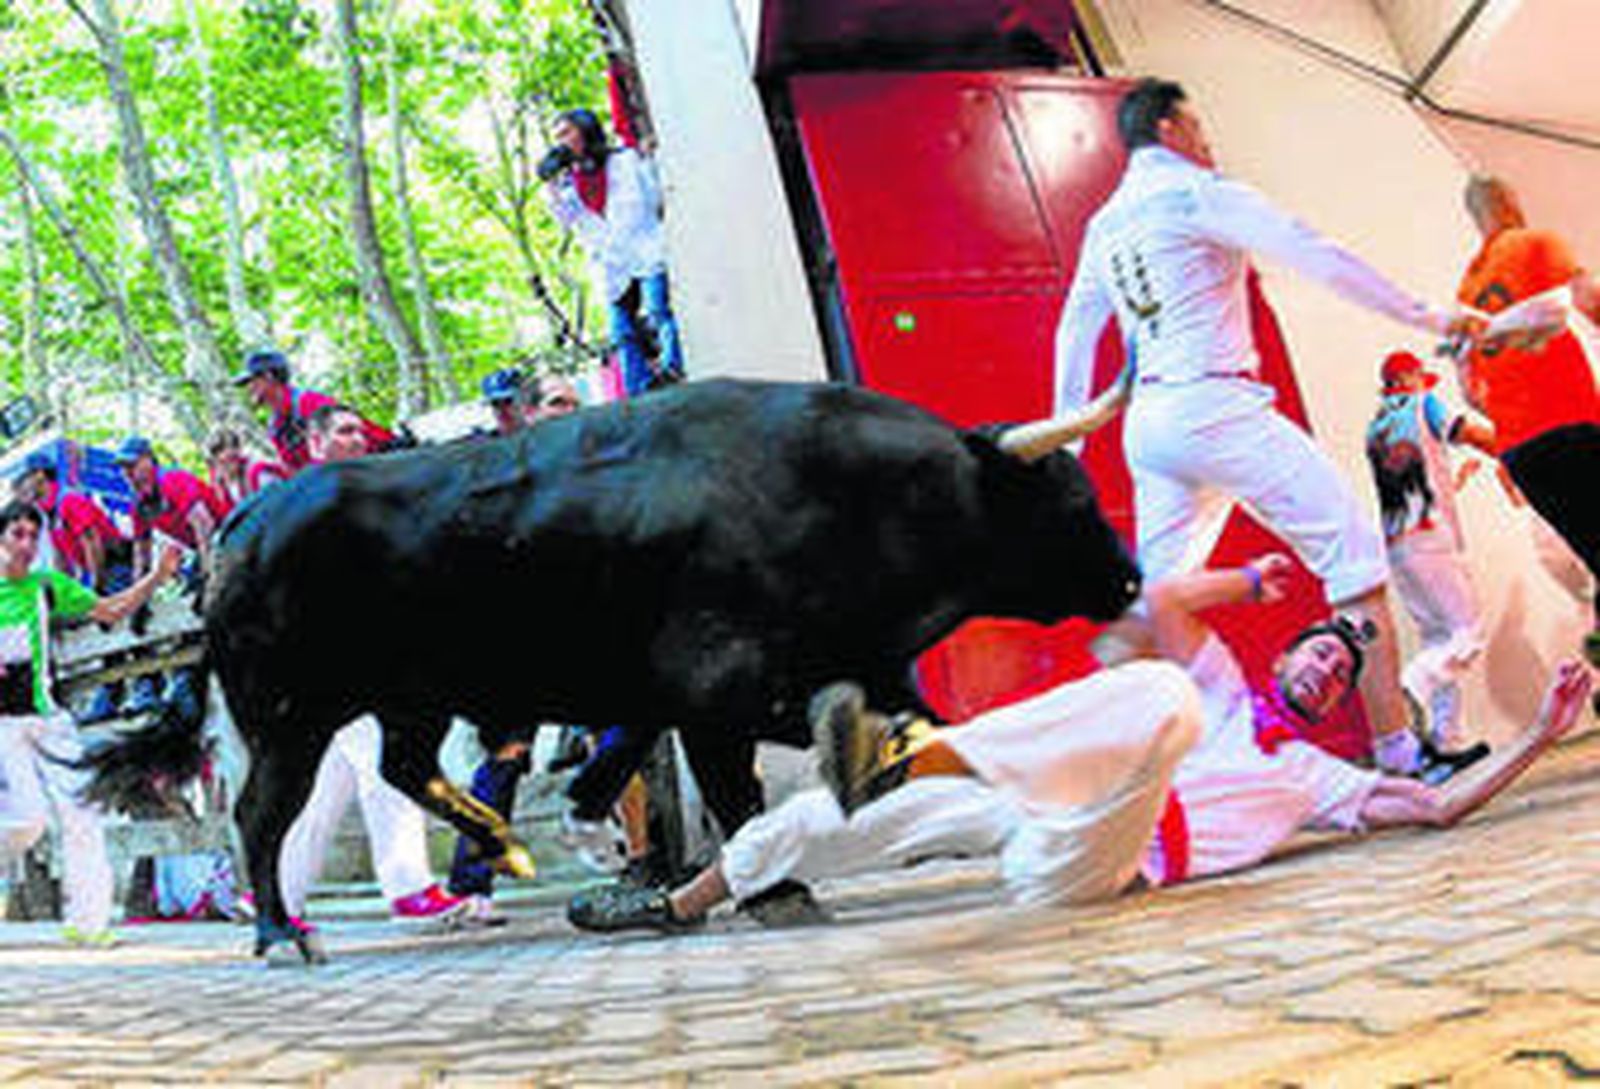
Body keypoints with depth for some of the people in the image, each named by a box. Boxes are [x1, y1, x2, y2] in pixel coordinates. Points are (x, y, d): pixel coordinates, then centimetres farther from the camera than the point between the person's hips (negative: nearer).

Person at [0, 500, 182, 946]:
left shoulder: (47, 585, 9)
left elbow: (110, 611, 13)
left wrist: (157, 575, 2)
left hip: (47, 717, 3)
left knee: (80, 810, -5)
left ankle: (87, 918, 0)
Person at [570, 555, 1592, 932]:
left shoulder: (1315, 776, 26)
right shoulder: (1224, 688, 30)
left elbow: (1442, 805, 18)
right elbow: (1165, 598, 19)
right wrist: (1255, 579, 32)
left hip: (1100, 858, -3)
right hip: (1043, 830, 4)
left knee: (1161, 697, -30)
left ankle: (908, 754, -43)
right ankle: (681, 903, 1)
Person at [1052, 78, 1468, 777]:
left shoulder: (1103, 226, 21)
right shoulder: (1192, 192, -2)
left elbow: (1074, 333, 25)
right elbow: (1308, 251, -8)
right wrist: (1417, 313, -5)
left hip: (1147, 423, 8)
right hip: (1212, 401, -8)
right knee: (1352, 550, -5)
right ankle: (1398, 752, -9)